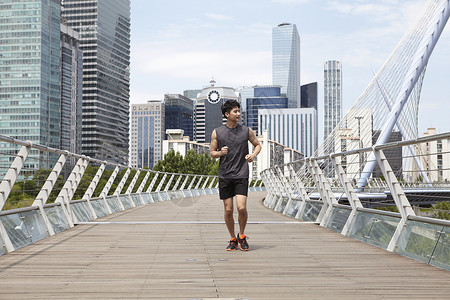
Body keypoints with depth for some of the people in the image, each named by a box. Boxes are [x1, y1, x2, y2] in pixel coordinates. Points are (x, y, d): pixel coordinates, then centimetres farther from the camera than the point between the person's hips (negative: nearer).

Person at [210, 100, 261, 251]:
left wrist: (253, 154, -1)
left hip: (241, 175, -1)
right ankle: (233, 239, 22)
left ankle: (242, 236, 14)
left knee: (241, 208, -12)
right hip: (225, 175, 1)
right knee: (228, 210, 3)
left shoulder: (246, 131, 4)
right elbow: (212, 153, 10)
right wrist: (221, 152, -12)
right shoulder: (217, 132, 3)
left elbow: (257, 144, 19)